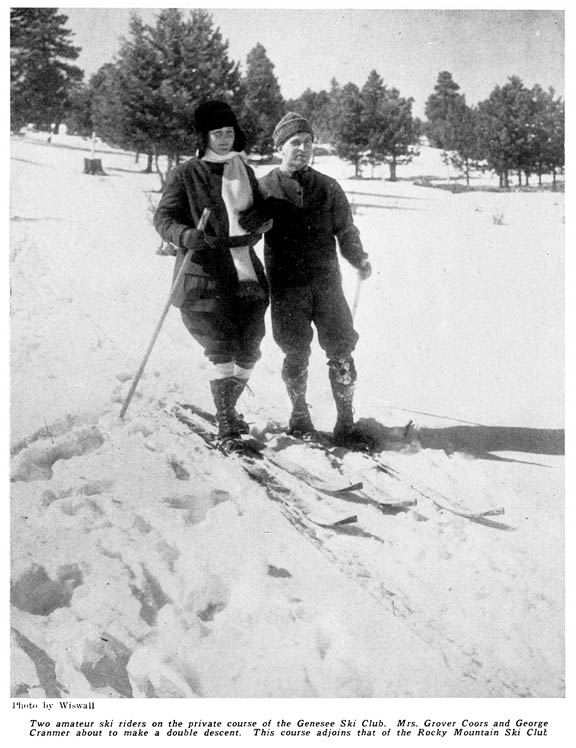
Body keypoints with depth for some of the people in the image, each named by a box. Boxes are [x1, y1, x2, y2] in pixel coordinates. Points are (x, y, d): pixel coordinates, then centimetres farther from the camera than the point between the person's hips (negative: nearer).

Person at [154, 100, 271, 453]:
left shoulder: (245, 171, 17)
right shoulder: (187, 174, 1)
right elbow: (163, 217, -3)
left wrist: (259, 221, 1)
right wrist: (186, 235, -24)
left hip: (247, 274, 5)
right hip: (206, 277, -5)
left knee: (248, 353, 7)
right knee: (222, 351, -12)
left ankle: (228, 411, 29)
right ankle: (227, 427, -5)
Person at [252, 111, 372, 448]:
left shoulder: (328, 188, 10)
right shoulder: (265, 189, 4)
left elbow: (345, 229, 13)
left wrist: (359, 259, 2)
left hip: (326, 281, 2)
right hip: (287, 286, -2)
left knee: (342, 350, -2)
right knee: (296, 355, 4)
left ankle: (346, 423, 7)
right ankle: (299, 416, 25)